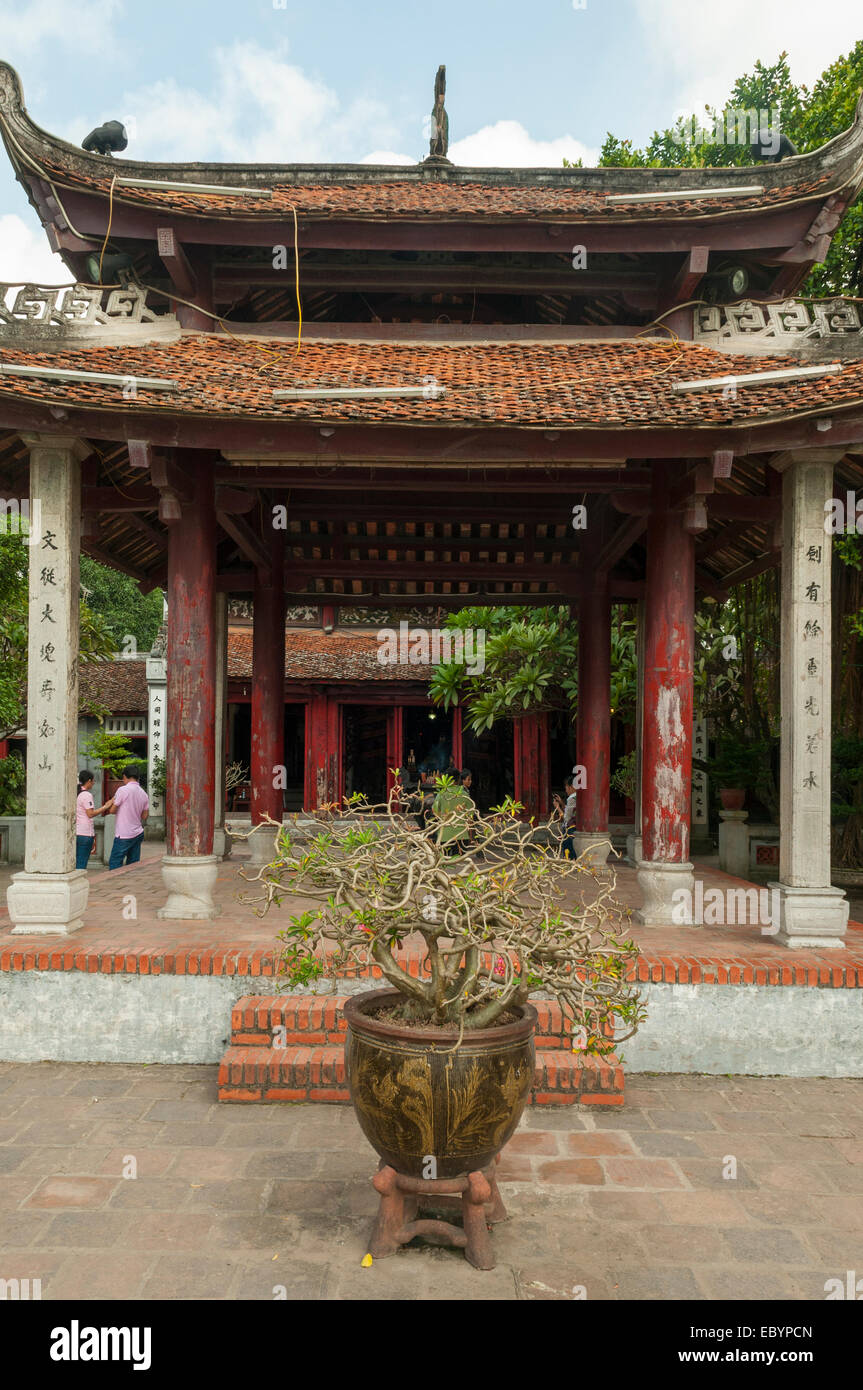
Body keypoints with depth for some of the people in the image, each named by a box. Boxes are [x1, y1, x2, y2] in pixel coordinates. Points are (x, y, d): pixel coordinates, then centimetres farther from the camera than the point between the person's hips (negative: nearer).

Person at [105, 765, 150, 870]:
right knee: (133, 865, 10)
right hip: (138, 833, 7)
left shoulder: (122, 790, -12)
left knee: (114, 864, -1)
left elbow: (112, 809, -6)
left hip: (124, 835, -7)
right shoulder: (144, 794, 7)